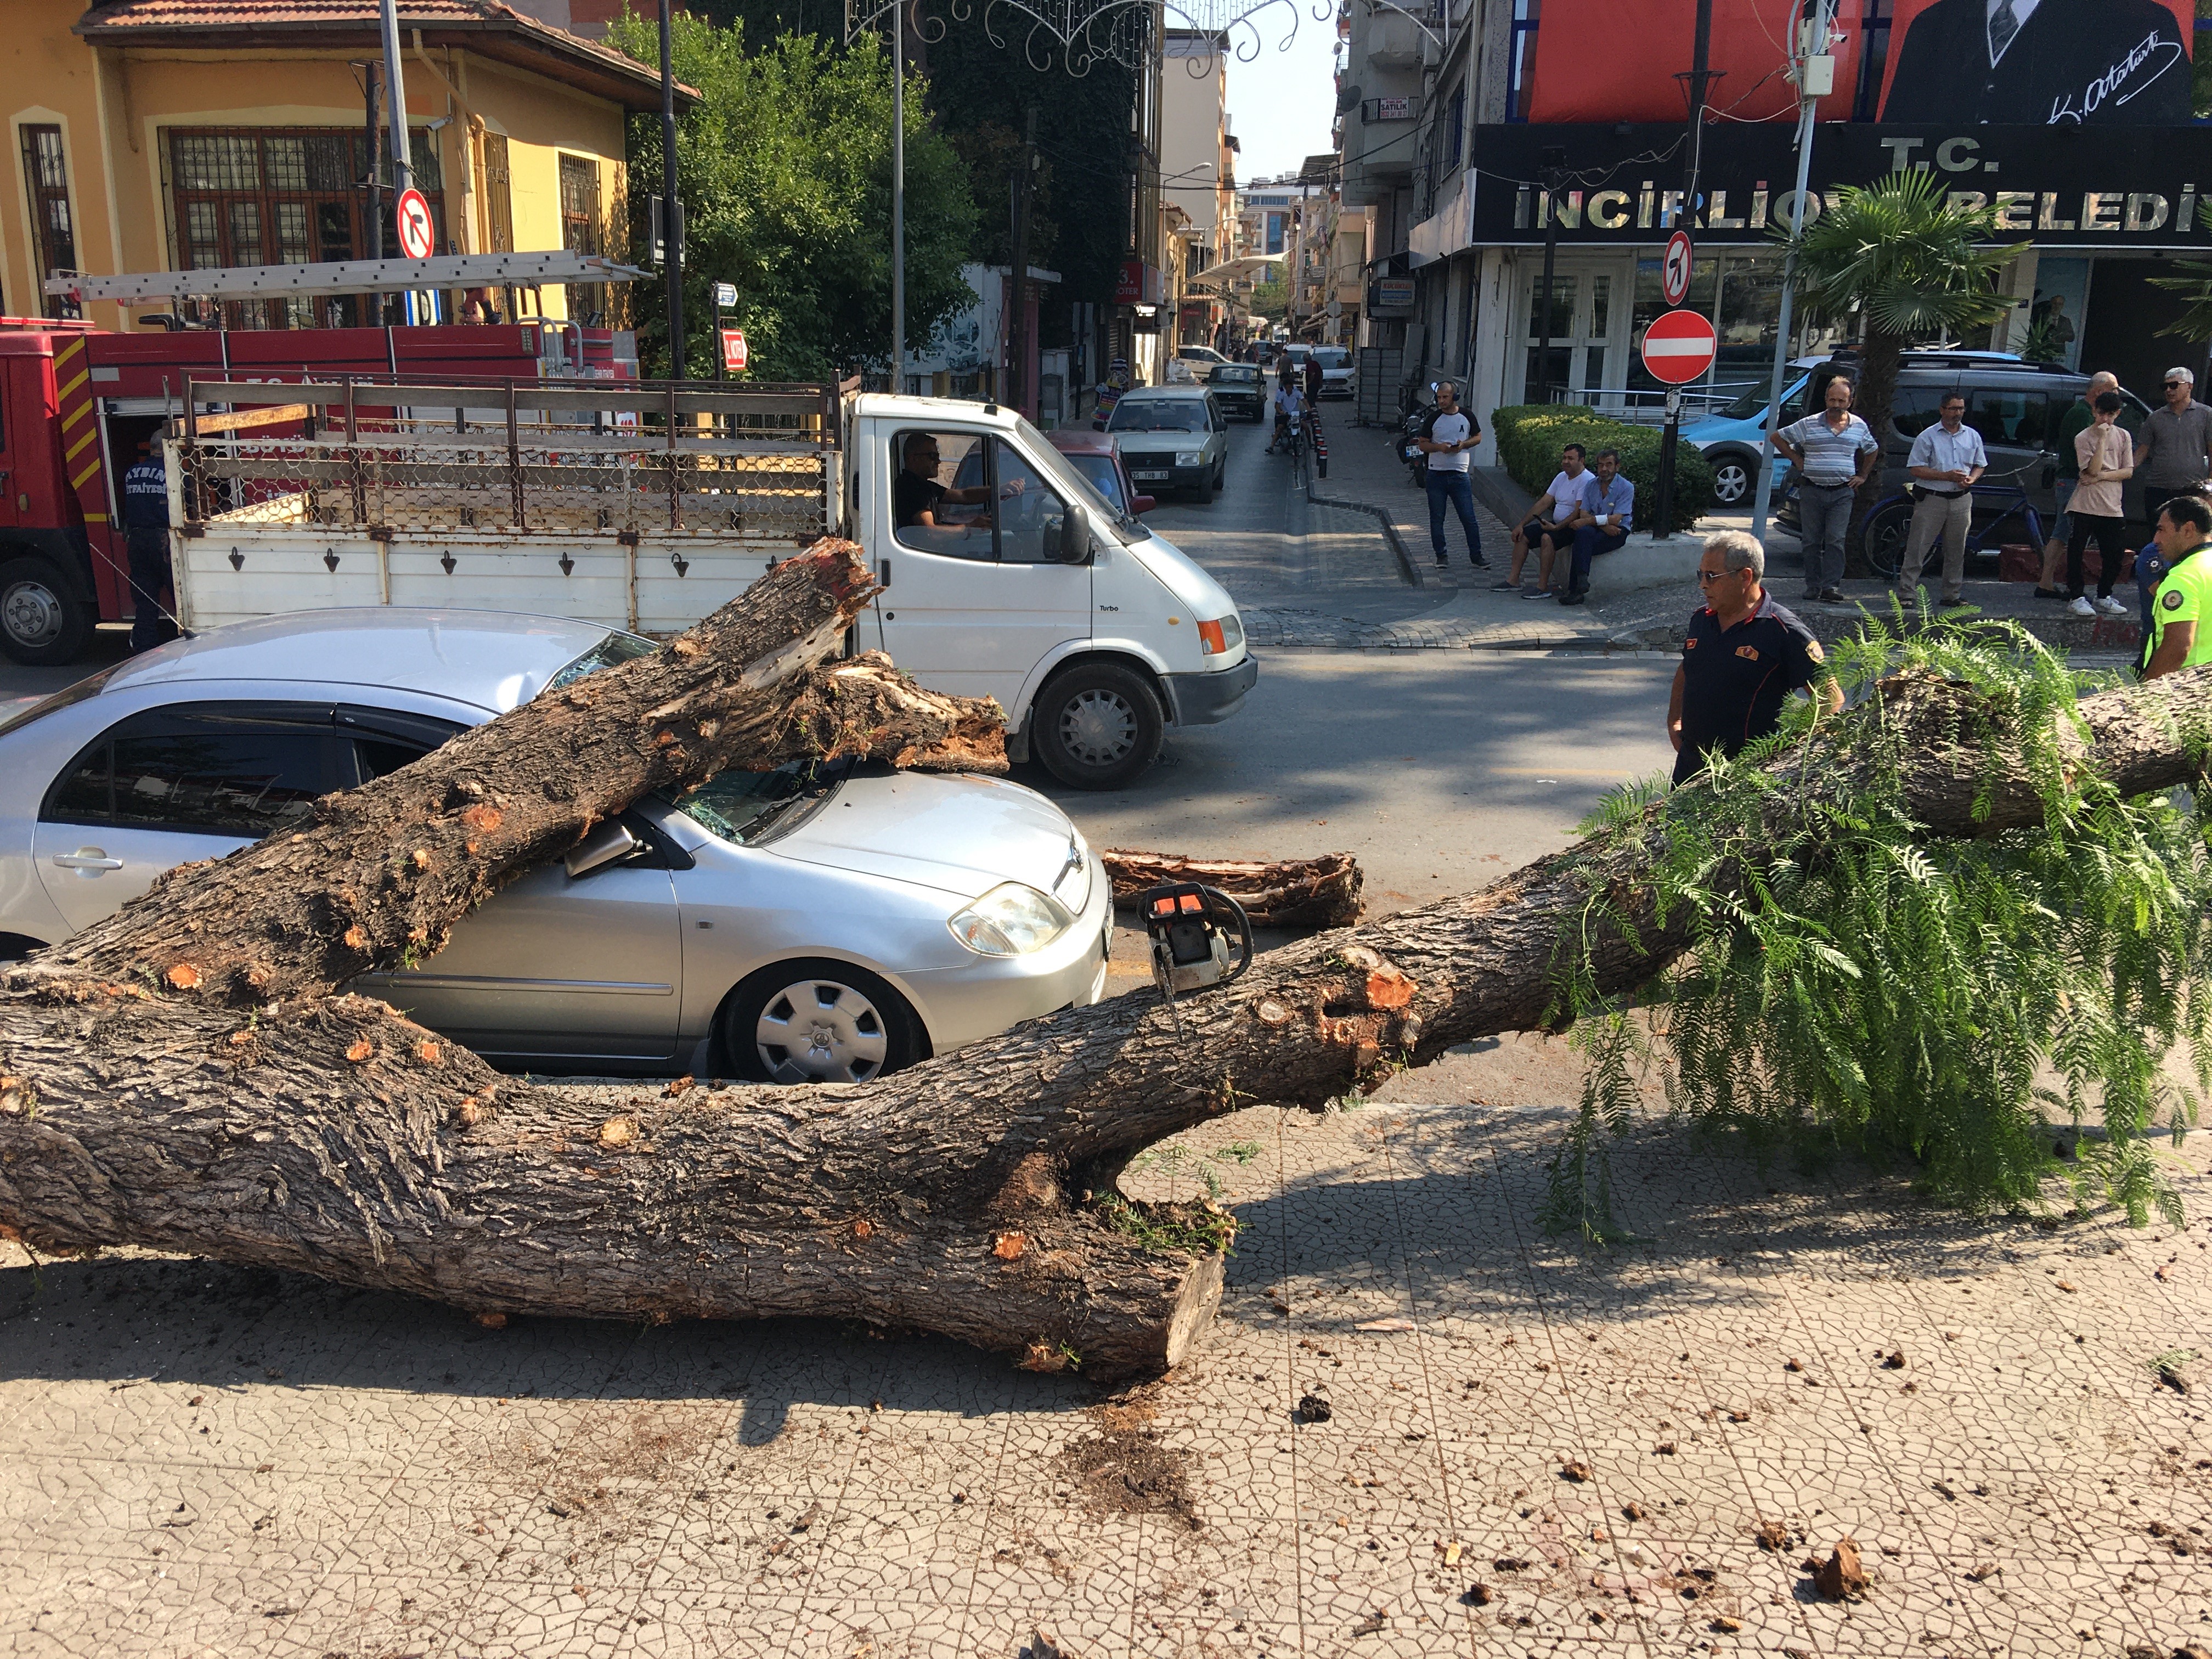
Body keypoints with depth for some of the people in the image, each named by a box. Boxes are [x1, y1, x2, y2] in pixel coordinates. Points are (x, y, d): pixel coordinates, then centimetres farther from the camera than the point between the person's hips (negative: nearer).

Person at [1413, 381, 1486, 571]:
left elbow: (1478, 437, 13)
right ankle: (1442, 555, 17)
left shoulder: (1466, 416, 3)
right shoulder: (1432, 418, 0)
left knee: (1469, 518, -1)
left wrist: (1463, 445, -7)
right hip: (1436, 475, 0)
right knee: (1437, 518, 5)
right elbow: (1422, 444, 2)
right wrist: (1439, 447, -17)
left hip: (1459, 475, 0)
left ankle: (1476, 556, 8)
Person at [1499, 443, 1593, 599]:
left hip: (1574, 527, -9)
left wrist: (1556, 527, -32)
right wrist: (1522, 525, 5)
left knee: (1547, 538, -34)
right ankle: (1513, 580, -2)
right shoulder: (1561, 477, 12)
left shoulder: (1586, 481, -16)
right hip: (1556, 525, 9)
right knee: (1522, 534, 0)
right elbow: (1543, 503, 12)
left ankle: (1543, 587, -31)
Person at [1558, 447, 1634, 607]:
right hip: (1596, 529, 4)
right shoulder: (1592, 486, 9)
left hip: (1618, 531, -4)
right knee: (1583, 532, -33)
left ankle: (1576, 590, -33)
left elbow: (1616, 519, -16)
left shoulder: (1626, 488, -6)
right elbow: (1583, 513, 0)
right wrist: (1604, 526, -18)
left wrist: (1588, 521, -24)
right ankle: (1578, 587, -36)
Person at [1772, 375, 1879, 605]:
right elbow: (1778, 437, 9)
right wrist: (1797, 461, 5)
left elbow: (1873, 451, 27)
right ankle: (1813, 586, 8)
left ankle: (1831, 586, -12)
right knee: (1812, 541, 2)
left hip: (1842, 493, 0)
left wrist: (1862, 476, 17)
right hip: (1812, 491, 0)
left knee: (1835, 540, -9)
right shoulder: (1808, 425, 1)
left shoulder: (1859, 426, 9)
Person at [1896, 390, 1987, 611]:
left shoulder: (1973, 436, 12)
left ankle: (1953, 595, 17)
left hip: (1961, 500, 4)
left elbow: (1980, 465, 20)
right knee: (1917, 549, -6)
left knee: (1956, 551, 9)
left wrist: (1971, 479, -3)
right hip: (1931, 499, -4)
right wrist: (1946, 476, -16)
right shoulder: (1928, 436, -2)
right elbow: (1916, 469, -8)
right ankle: (1907, 594, -4)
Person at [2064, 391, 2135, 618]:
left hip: (2113, 506, 4)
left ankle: (2104, 597, 19)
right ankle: (2077, 598, 4)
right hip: (2086, 505, -4)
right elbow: (2093, 469, -15)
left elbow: (2129, 471, 3)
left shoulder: (2123, 437, 9)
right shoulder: (2083, 438, -5)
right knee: (2076, 552, -4)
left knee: (2115, 554, 6)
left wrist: (2102, 476, -11)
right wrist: (2102, 439, -17)